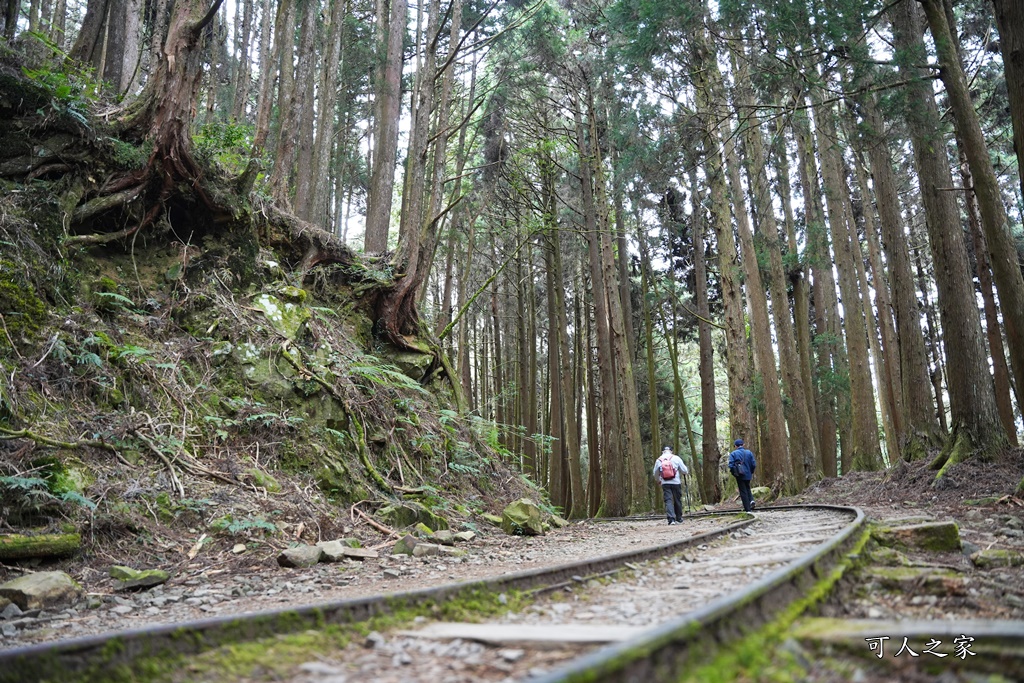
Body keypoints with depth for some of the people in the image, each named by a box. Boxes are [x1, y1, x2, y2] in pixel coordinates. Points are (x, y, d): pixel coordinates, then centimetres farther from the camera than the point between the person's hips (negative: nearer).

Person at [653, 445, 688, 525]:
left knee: (668, 501, -2)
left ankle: (671, 519, -16)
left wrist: (659, 479, 32)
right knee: (677, 501, 12)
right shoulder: (676, 458, -1)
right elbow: (684, 470, 0)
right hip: (676, 483, -1)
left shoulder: (659, 460, 5)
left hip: (665, 483, 1)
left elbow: (655, 474, 12)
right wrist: (687, 472, 23)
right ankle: (679, 519, 23)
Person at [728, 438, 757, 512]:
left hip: (740, 476, -3)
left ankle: (747, 508, 0)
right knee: (747, 488, 24)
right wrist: (751, 472, 15)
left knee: (743, 491, 3)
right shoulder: (749, 452, 2)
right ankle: (751, 500, -2)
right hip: (748, 475, 3)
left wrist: (733, 472, 4)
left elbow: (731, 465, -14)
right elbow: (754, 464, 0)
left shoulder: (733, 454, -7)